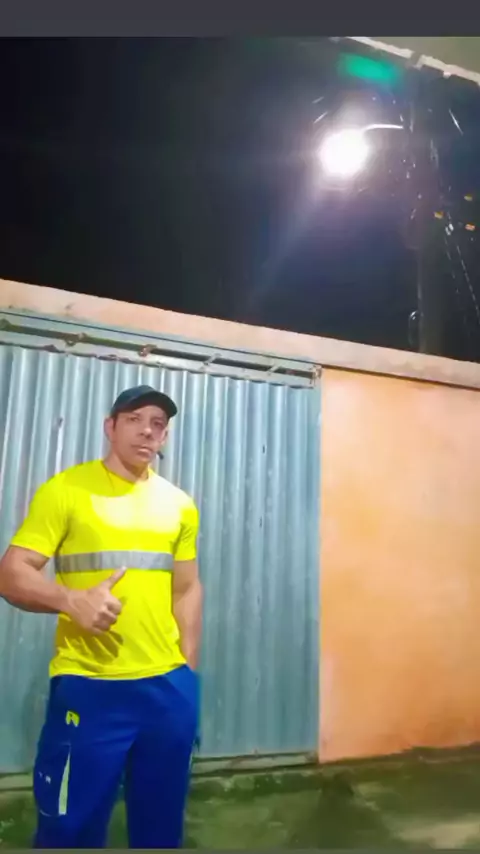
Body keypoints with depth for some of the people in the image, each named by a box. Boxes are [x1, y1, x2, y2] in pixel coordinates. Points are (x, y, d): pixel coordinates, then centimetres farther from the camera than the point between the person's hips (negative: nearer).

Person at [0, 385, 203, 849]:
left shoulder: (179, 505, 8)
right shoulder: (64, 489, -5)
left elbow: (187, 590, 13)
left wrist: (188, 671, 8)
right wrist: (72, 600, -26)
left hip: (169, 687, 4)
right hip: (87, 686, -4)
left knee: (161, 822, 18)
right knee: (70, 826, 7)